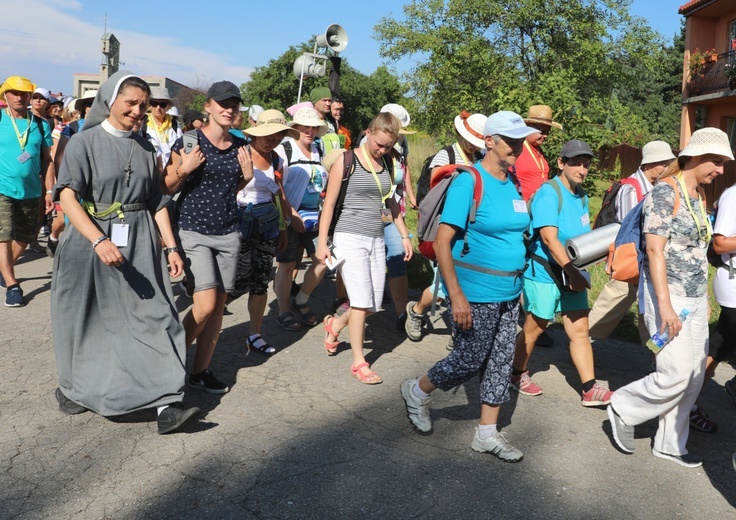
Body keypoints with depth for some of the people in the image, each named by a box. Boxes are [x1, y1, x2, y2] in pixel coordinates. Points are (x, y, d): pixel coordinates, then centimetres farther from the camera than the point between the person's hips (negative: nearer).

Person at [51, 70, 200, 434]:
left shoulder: (145, 148, 10)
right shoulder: (84, 142, -4)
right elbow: (68, 196, -16)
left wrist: (170, 246, 7)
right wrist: (99, 241, -29)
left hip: (140, 244, 3)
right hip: (89, 241, -3)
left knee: (153, 316, -5)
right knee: (86, 320, 10)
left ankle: (166, 404, -4)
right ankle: (73, 388, 35)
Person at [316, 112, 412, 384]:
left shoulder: (387, 163, 9)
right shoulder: (346, 160, -7)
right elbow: (329, 203, -5)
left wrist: (404, 236, 17)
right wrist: (322, 242, -8)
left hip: (377, 239, 6)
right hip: (350, 238, -6)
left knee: (373, 305, 8)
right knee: (362, 302, -8)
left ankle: (334, 324, 35)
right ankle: (359, 362, 6)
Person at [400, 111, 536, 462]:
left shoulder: (513, 185, 8)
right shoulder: (469, 182, -15)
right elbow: (442, 242, -19)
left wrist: (518, 284, 16)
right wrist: (456, 296, -23)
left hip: (508, 293, 8)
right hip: (475, 294, -7)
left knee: (501, 361, 12)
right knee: (469, 360, 2)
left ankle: (487, 433, 27)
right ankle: (416, 393, 29)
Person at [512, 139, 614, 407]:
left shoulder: (580, 195, 10)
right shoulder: (549, 193, -16)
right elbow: (549, 237, -24)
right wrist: (572, 271, -25)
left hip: (572, 273, 7)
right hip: (544, 273, -7)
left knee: (579, 330, 6)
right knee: (534, 327, 8)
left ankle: (590, 389, 11)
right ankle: (517, 374, 29)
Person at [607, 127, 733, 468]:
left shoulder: (700, 195, 12)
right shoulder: (665, 191, -13)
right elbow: (655, 250, -19)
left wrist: (704, 297, 17)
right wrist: (665, 304, -23)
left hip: (694, 298, 9)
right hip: (667, 294, -8)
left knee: (694, 376, 9)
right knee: (677, 374, -10)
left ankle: (669, 444, 22)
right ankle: (623, 410, 14)